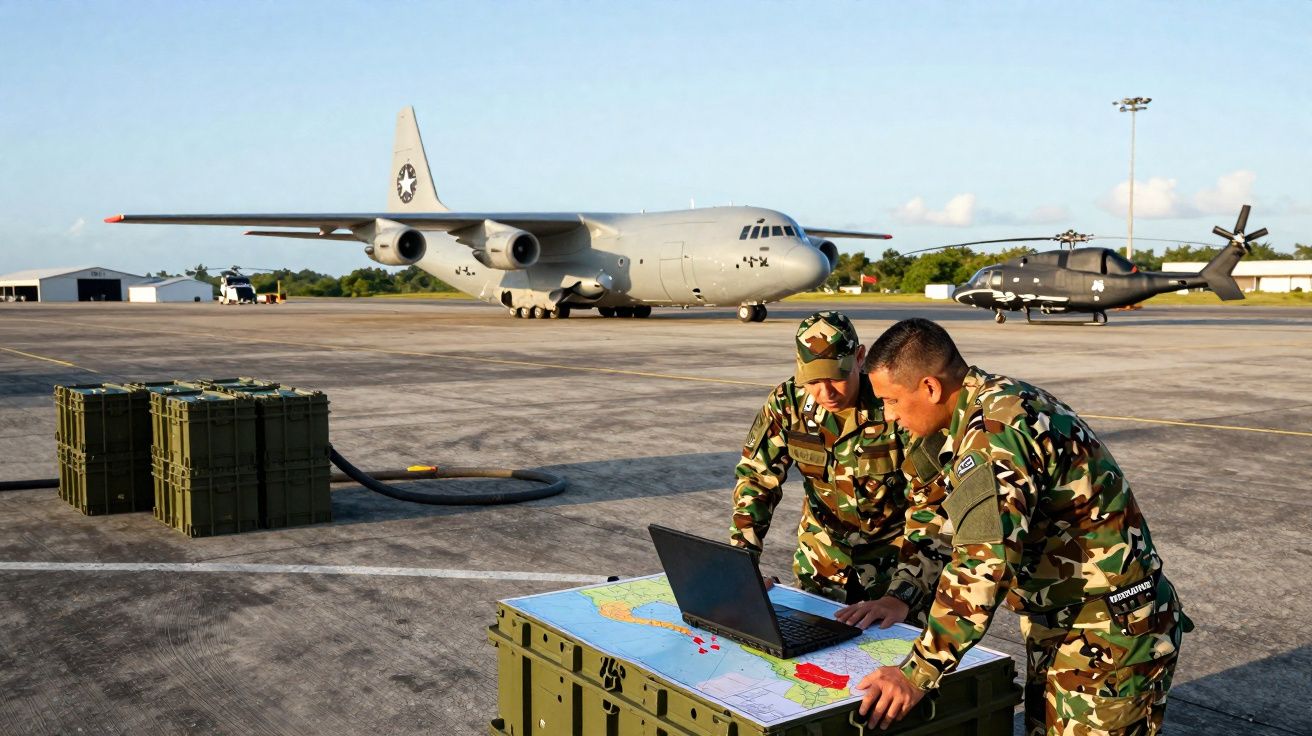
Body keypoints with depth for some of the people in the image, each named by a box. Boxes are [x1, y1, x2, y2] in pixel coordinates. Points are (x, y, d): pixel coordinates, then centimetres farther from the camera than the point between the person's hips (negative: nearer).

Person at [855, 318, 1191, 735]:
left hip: (1110, 634, -9)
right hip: (1057, 622, 9)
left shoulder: (995, 430, -28)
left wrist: (918, 673, -33)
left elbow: (985, 563, -35)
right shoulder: (986, 404, 2)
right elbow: (939, 512, 13)